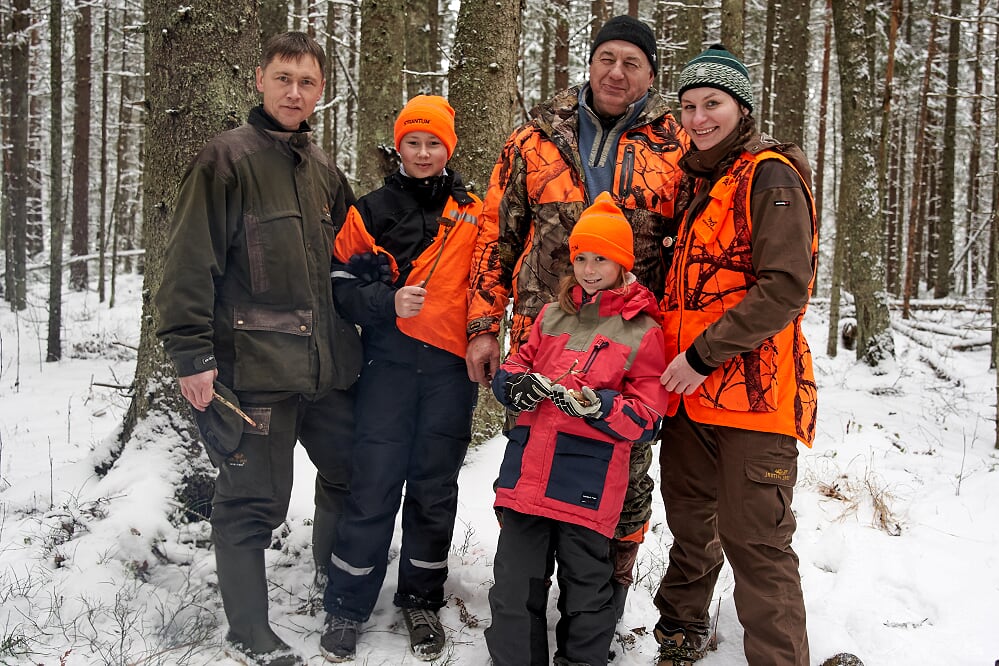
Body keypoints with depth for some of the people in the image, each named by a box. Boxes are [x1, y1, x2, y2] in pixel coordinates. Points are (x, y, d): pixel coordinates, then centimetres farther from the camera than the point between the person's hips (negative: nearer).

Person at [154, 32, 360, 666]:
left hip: (327, 364, 7)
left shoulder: (324, 169, 14)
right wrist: (192, 353, -16)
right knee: (254, 500, 0)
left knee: (351, 474, 15)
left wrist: (354, 337, 21)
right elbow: (191, 263, -12)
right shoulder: (227, 159, -7)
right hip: (253, 368, -7)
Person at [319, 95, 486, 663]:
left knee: (434, 488, 8)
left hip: (450, 369, 1)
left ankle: (422, 601, 22)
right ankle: (348, 607, 11)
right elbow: (341, 286, 2)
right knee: (374, 486, -2)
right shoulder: (373, 210, 6)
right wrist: (387, 301, -14)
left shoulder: (473, 213, 9)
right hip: (389, 364, -1)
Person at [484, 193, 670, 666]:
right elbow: (513, 368, 19)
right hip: (527, 472, 4)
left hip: (588, 484, -4)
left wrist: (598, 407, -21)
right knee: (512, 584, 10)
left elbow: (649, 417, -4)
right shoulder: (553, 316, 14)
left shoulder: (642, 331, 0)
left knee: (585, 590, 7)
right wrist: (518, 384, -5)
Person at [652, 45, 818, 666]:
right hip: (690, 390, 9)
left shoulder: (770, 176, -9)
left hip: (750, 388, -8)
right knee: (690, 520, 20)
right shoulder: (702, 181, 18)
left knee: (755, 540, -7)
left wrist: (705, 354, -20)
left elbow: (786, 287, -19)